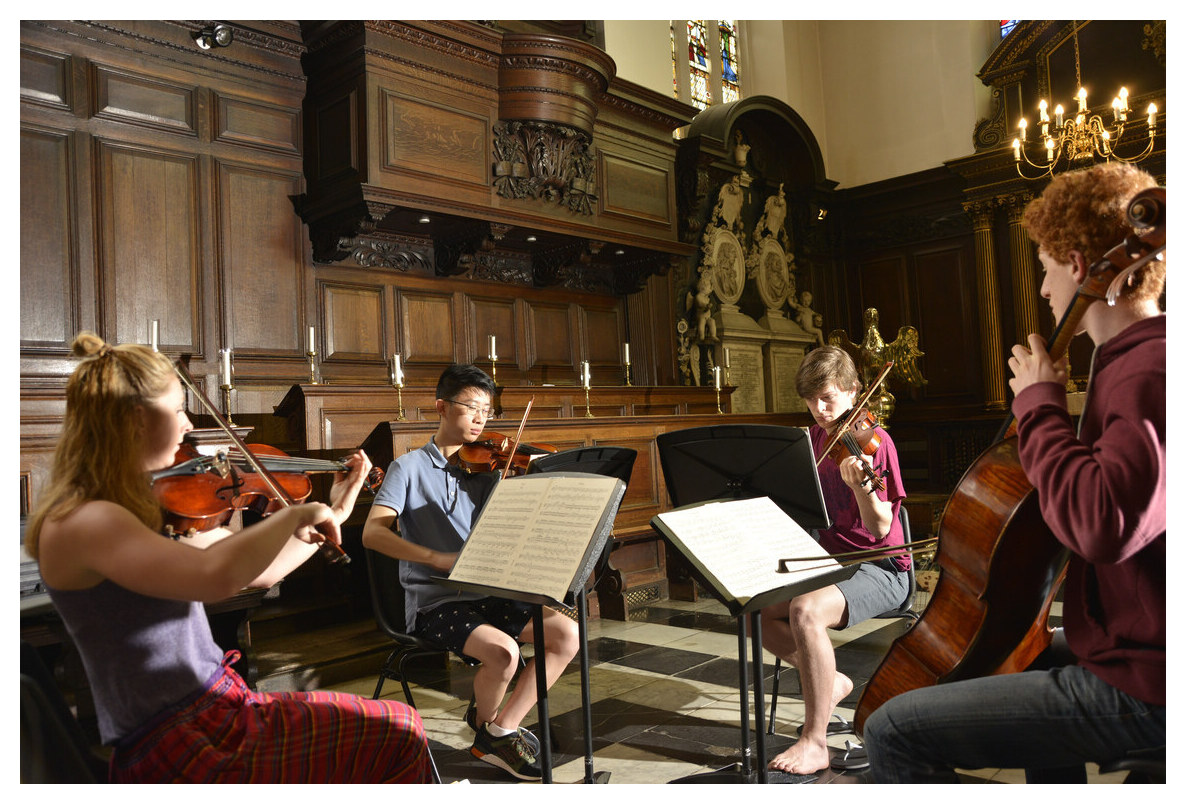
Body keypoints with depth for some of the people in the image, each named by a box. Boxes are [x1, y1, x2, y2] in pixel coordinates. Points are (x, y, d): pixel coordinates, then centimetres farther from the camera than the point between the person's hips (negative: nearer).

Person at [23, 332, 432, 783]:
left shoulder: (145, 509, 8)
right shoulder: (77, 522, -20)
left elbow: (260, 572, 15)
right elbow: (217, 576, -37)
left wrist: (333, 513, 14)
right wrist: (296, 514, -22)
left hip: (221, 709, 8)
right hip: (175, 758, -8)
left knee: (402, 726, 5)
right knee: (398, 739, -8)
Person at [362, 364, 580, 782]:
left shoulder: (487, 468, 9)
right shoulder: (410, 467, -3)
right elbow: (373, 532, -17)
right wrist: (436, 557, -30)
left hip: (486, 593, 5)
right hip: (434, 602, -5)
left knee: (566, 633, -11)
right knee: (502, 650, -29)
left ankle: (502, 732, 1)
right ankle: (486, 726, 5)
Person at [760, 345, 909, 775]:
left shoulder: (873, 441, -11)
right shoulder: (814, 439, 9)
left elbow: (880, 529, -19)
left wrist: (861, 486, -37)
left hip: (878, 568, -7)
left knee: (805, 610, -34)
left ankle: (814, 743, -20)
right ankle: (828, 681, 8)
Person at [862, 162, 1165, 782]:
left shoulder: (1150, 374, -22)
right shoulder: (1139, 361, 10)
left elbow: (1101, 526, -38)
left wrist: (1040, 406, -25)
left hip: (1137, 689, -11)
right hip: (1138, 653, 11)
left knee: (893, 732, -15)